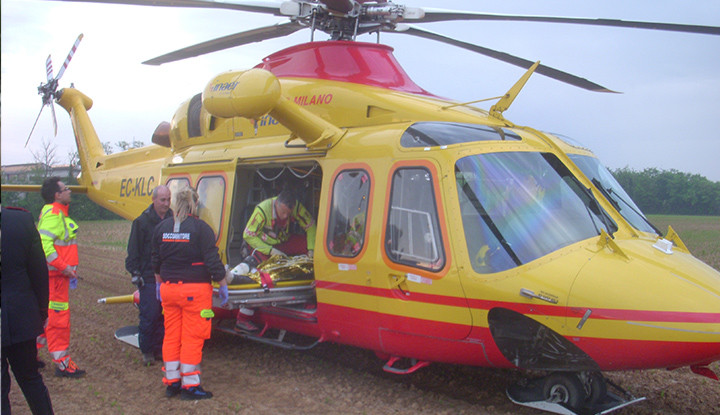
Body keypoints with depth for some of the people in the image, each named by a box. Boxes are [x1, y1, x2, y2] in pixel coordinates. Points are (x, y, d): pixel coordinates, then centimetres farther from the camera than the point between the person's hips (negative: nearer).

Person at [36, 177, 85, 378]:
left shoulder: (58, 213, 17)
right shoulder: (52, 214, -16)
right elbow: (44, 244, -26)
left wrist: (69, 268, 17)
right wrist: (64, 267, -24)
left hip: (58, 273, 10)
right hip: (54, 275, -10)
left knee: (47, 315, 18)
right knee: (58, 316, -4)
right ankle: (62, 363, 3)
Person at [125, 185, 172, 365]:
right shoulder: (142, 222, -4)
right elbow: (134, 251, -3)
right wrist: (135, 273, -9)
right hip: (149, 278, -4)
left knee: (164, 316, 9)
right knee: (148, 316, -2)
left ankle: (160, 349, 19)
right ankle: (146, 351, 12)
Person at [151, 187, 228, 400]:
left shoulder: (161, 227, 6)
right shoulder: (201, 228, -10)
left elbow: (156, 262, 15)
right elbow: (212, 261, -11)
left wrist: (159, 284, 28)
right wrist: (223, 285, -1)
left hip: (168, 288, 5)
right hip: (195, 290, -5)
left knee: (171, 336, 13)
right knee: (192, 338, 1)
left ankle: (172, 382, 22)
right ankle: (190, 386, 6)